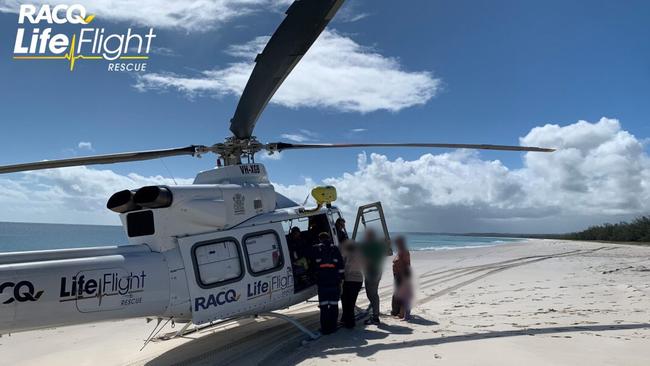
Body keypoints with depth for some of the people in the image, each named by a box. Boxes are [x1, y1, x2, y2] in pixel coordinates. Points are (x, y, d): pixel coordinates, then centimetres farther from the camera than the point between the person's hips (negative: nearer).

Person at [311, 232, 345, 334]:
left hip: (322, 281, -1)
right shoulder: (335, 249, 7)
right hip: (334, 281, 1)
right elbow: (341, 265, 4)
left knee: (324, 305, 2)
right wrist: (341, 278, 9)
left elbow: (312, 263, 11)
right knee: (334, 305, 9)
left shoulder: (315, 249, 5)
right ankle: (332, 327, 13)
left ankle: (325, 328, 3)